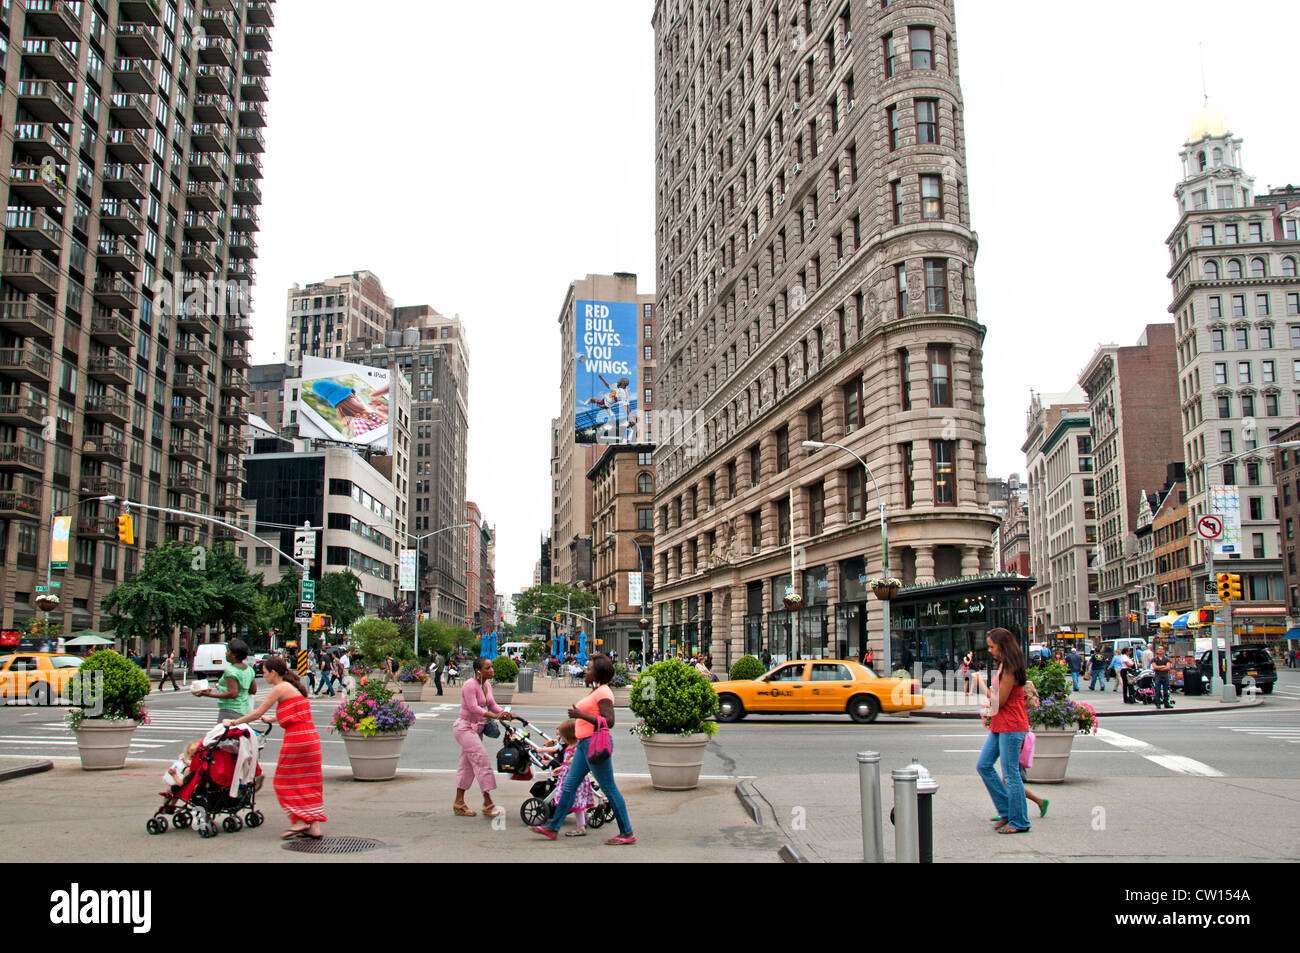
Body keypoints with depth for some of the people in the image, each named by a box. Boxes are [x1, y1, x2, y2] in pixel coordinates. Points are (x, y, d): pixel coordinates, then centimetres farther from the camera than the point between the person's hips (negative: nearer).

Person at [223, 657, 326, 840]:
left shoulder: (280, 689, -8)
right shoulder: (294, 687, 17)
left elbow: (257, 714, -6)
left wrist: (233, 722, 4)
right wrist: (272, 719, 40)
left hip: (296, 739, -8)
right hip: (311, 737, 8)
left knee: (286, 782, 5)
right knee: (308, 783, 10)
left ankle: (299, 822, 2)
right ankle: (314, 826, 9)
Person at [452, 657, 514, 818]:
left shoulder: (487, 685, 8)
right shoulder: (470, 685, -19)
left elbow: (492, 705, 7)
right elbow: (473, 708, -27)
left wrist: (506, 713, -12)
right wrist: (495, 716, -34)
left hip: (476, 729, 9)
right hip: (464, 728, -9)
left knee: (467, 765, 12)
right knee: (482, 759, -14)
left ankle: (459, 803, 20)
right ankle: (488, 804, -12)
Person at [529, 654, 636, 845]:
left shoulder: (603, 693, -15)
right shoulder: (595, 691, 16)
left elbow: (609, 721, -24)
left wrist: (581, 715, -23)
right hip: (584, 743, 11)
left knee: (609, 789, -4)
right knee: (569, 785, 12)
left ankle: (627, 833, 3)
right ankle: (553, 828, 18)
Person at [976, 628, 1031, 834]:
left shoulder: (1010, 669, -17)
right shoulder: (1003, 666, 13)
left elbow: (1000, 700, -18)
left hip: (1011, 726, -10)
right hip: (999, 725, 10)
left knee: (1010, 774, -3)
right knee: (983, 765, 10)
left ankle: (1019, 822, 7)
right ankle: (1006, 811, 17)